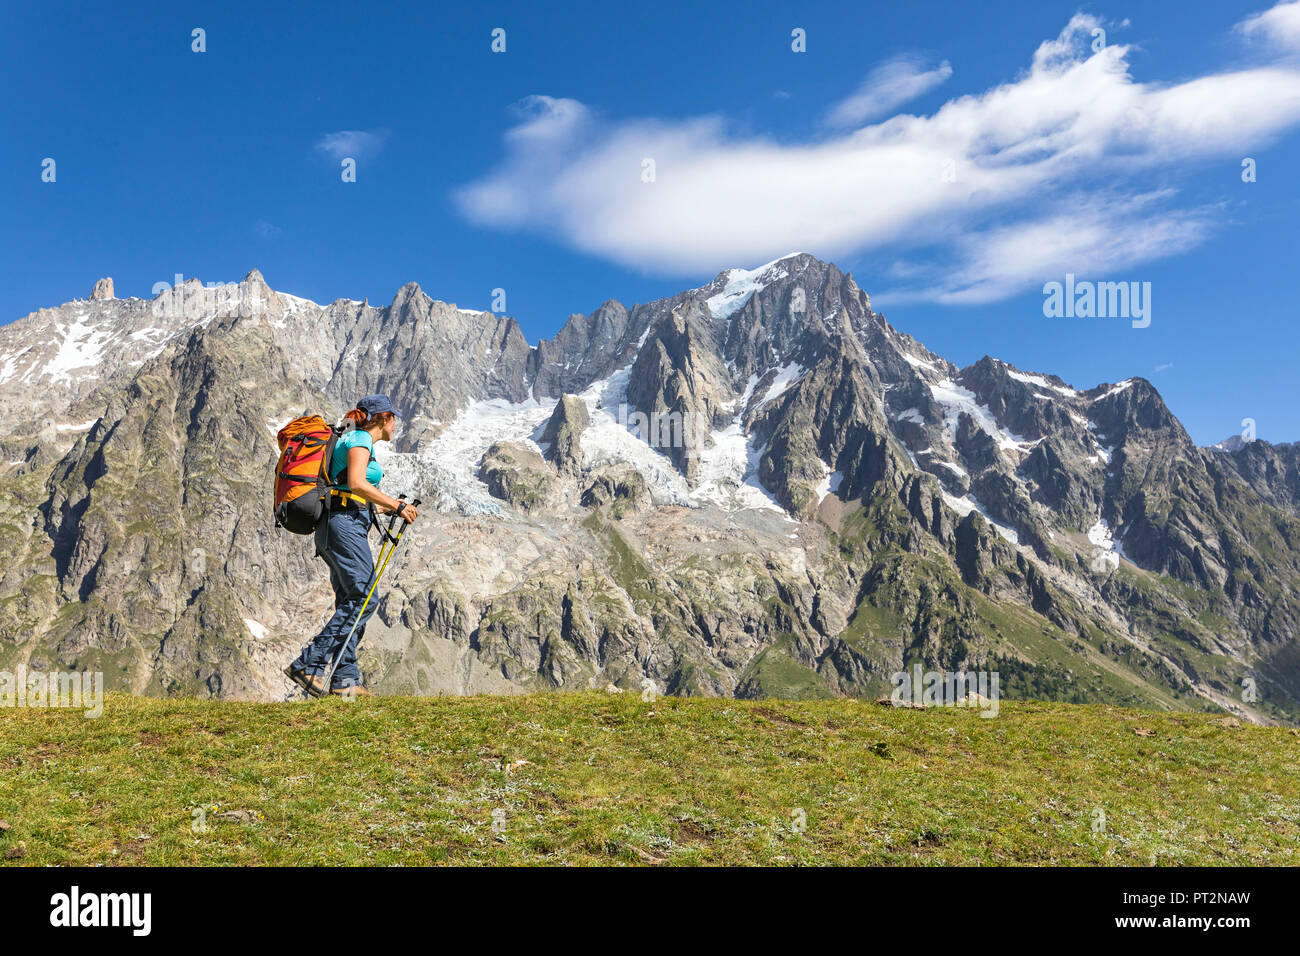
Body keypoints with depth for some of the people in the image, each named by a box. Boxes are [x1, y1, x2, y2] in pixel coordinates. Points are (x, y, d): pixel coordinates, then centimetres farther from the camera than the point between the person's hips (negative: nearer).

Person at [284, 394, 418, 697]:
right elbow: (357, 483, -20)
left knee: (350, 602, 6)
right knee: (363, 598, -13)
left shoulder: (354, 439, 24)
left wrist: (389, 508, 22)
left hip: (334, 526, 10)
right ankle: (308, 664, -15)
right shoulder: (361, 439, -5)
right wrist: (397, 506, -16)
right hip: (345, 525, -10)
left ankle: (345, 680, 4)